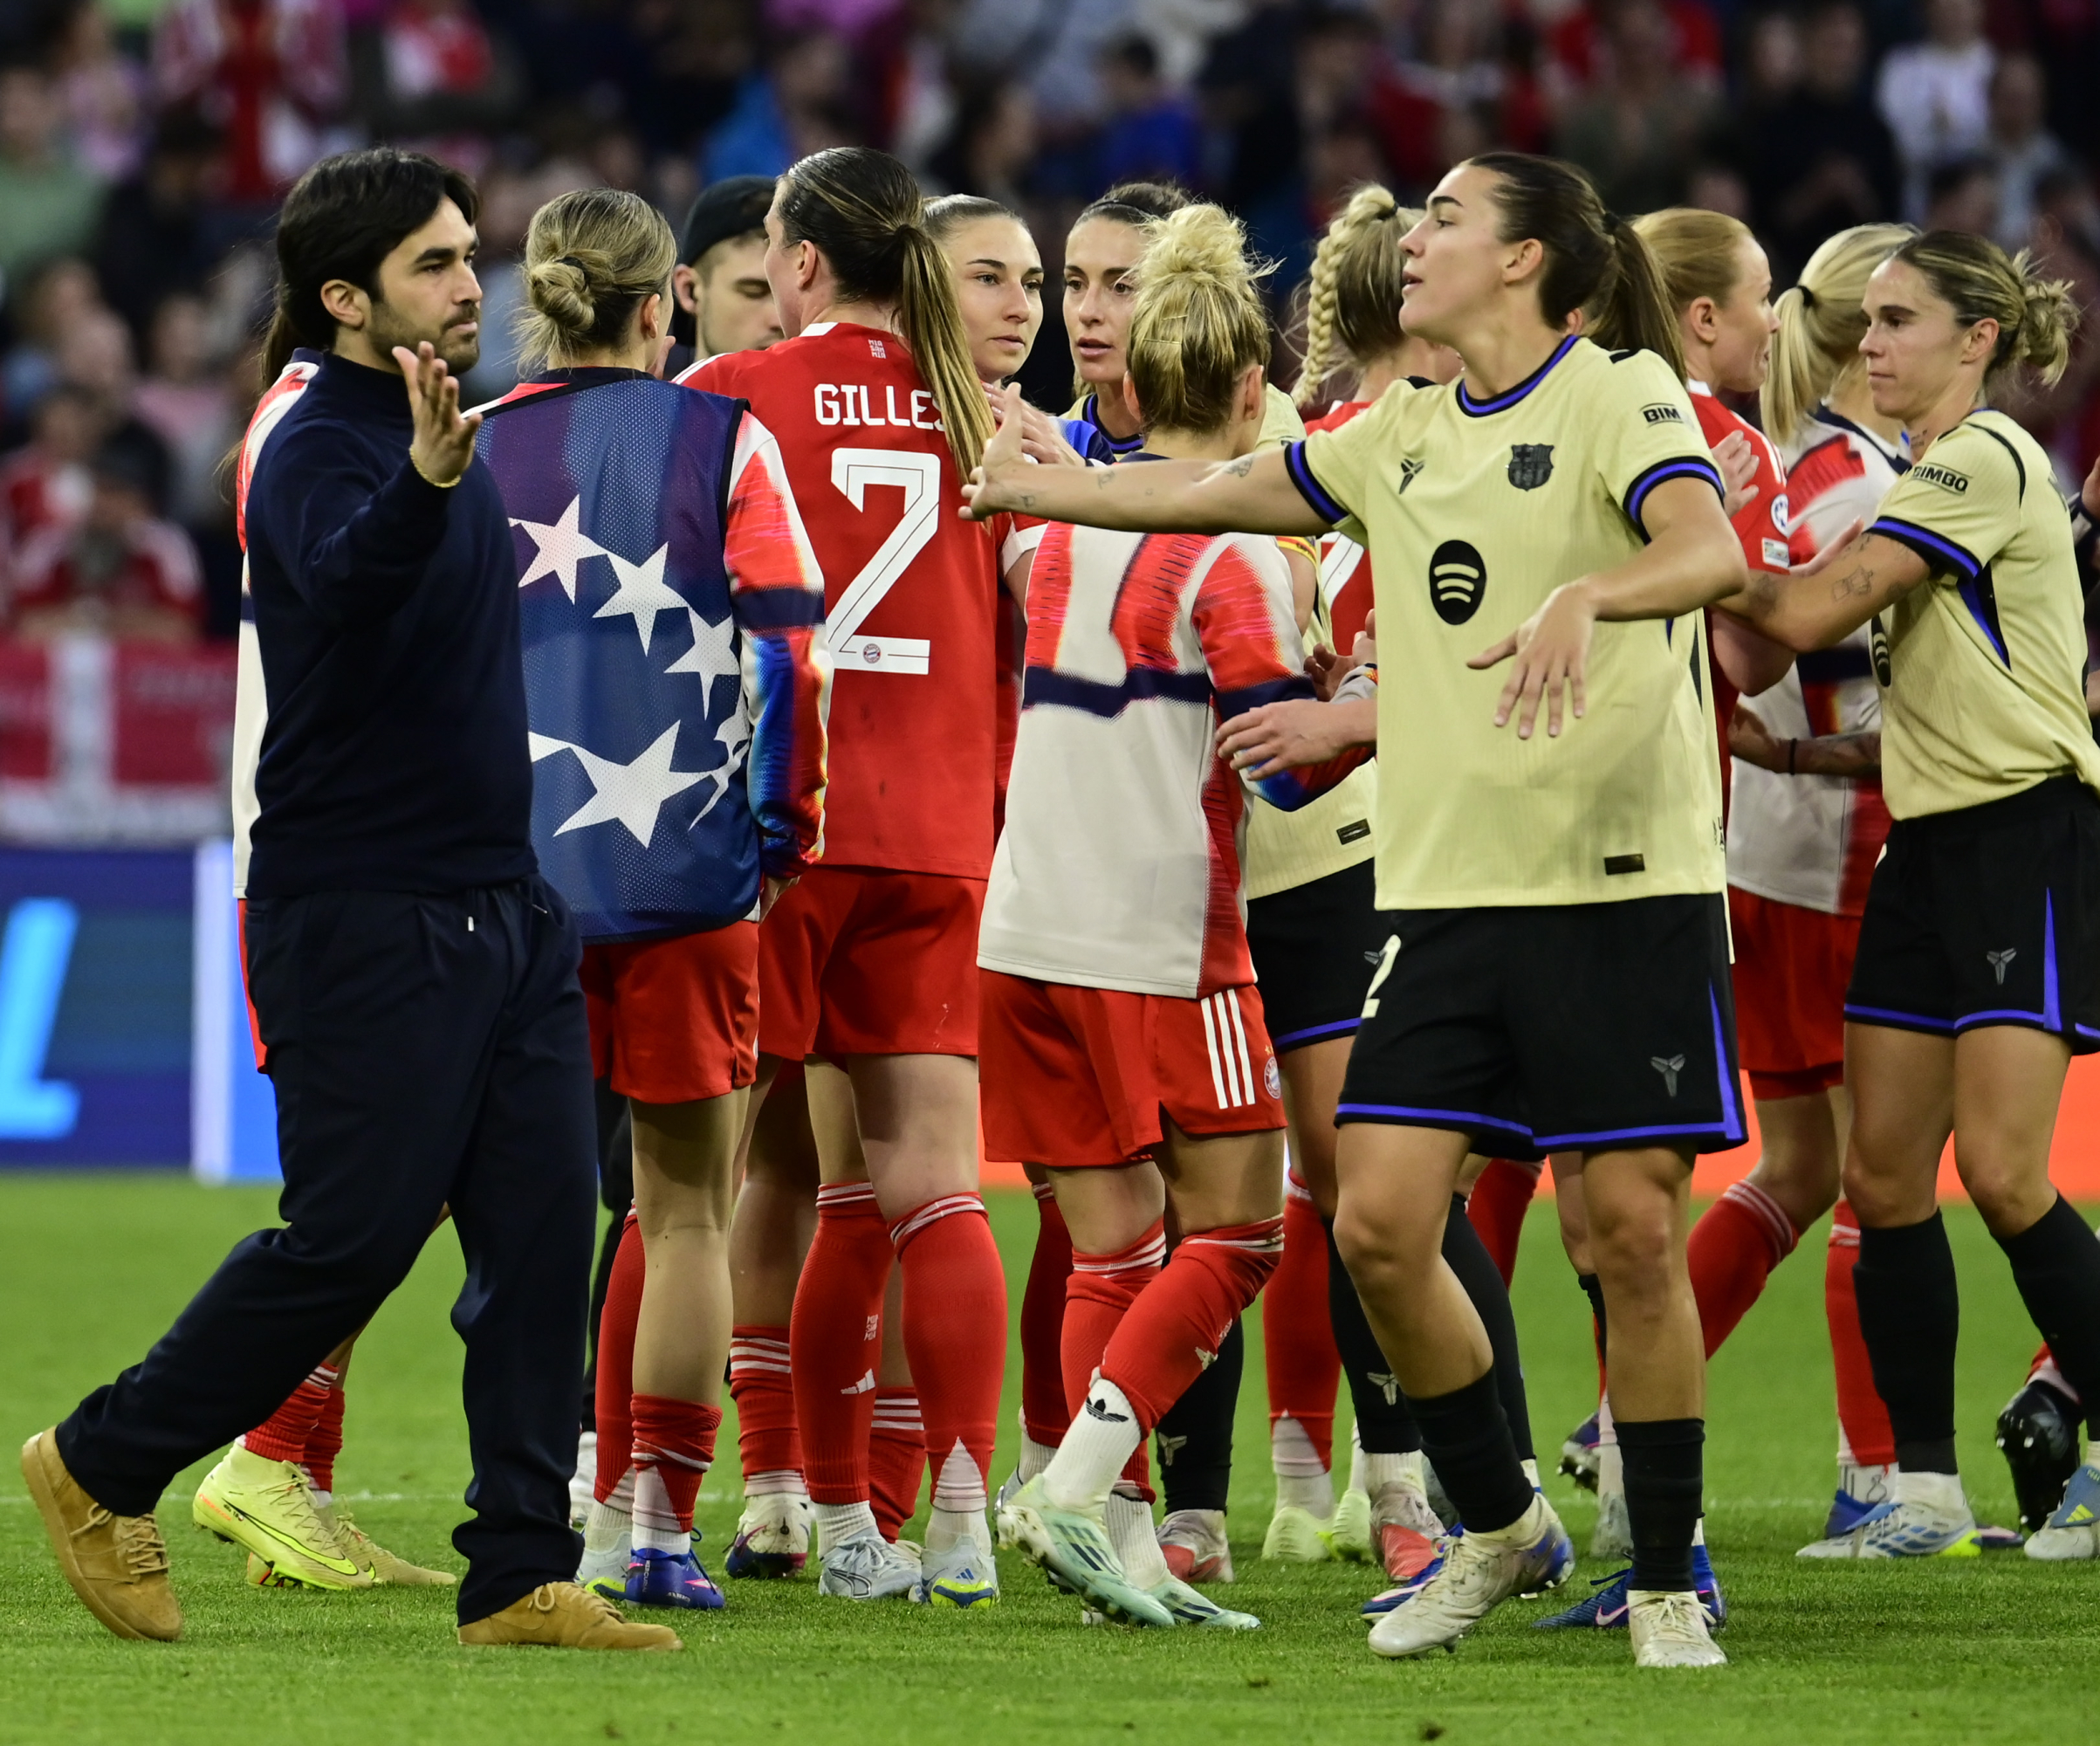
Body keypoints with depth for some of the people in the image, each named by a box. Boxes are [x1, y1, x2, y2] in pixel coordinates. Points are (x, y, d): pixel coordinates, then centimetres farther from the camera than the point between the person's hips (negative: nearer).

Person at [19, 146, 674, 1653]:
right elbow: (343, 571, -38)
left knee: (542, 1236, 1)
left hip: (503, 904, 8)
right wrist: (423, 483, -57)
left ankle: (523, 1576, 4)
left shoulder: (443, 442, 13)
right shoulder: (317, 454, -15)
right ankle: (101, 1470, 13)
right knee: (350, 1240, -6)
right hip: (365, 919, -8)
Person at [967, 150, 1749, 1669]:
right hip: (1449, 888, 6)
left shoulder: (1619, 395, -5)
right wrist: (1024, 490, 32)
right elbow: (1217, 492, 27)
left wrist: (1587, 594, -40)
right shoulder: (1405, 439, 15)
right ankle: (1499, 1529, 16)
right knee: (1379, 1221, -4)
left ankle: (1666, 1581, 7)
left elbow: (1713, 551, -23)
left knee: (1635, 1227, -5)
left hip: (1626, 883, -6)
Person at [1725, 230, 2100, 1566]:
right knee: (1883, 1172, 3)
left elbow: (1809, 614, -17)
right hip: (1933, 842, 9)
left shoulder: (1983, 463, -13)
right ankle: (1924, 1490, 8)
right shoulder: (1932, 474, 17)